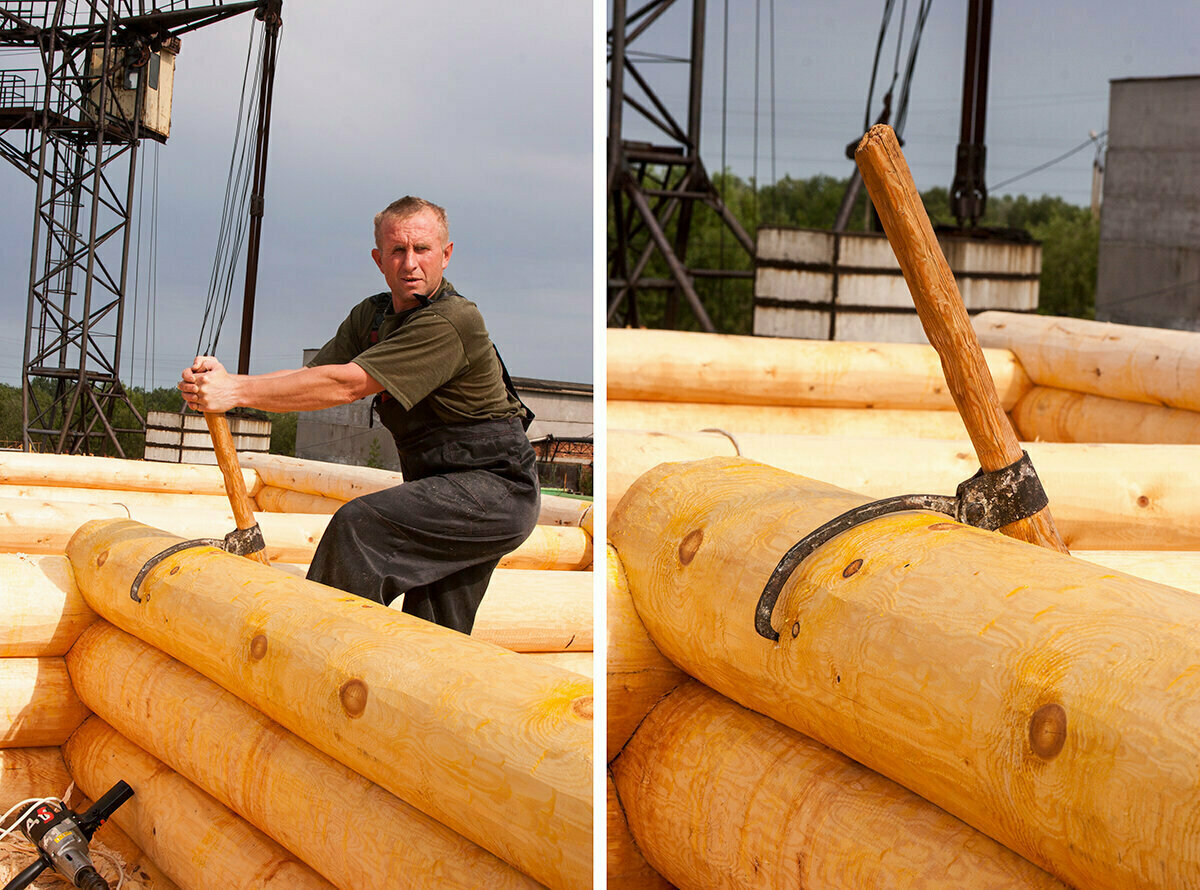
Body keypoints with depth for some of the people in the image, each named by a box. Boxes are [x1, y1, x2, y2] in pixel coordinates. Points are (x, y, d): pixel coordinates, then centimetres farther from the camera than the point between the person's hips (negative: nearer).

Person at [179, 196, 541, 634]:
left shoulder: (452, 321, -21)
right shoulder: (371, 315, 8)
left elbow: (345, 385, -25)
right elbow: (311, 374, 0)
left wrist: (238, 391, -25)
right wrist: (225, 381, -18)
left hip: (495, 488, -9)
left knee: (360, 524, -24)